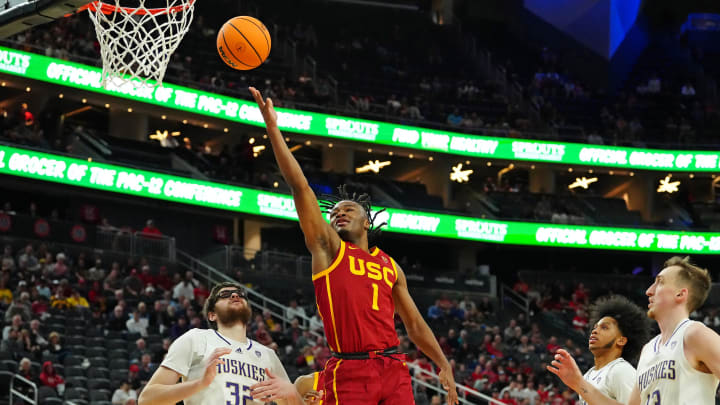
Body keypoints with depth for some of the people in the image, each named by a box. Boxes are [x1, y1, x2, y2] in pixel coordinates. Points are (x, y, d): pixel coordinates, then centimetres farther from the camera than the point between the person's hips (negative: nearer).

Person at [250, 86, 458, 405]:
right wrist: (272, 128, -5)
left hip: (394, 369, 3)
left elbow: (415, 324, 22)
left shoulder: (390, 267, 19)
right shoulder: (328, 248, 9)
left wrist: (444, 365, 12)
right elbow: (299, 186, 2)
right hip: (349, 373, -3)